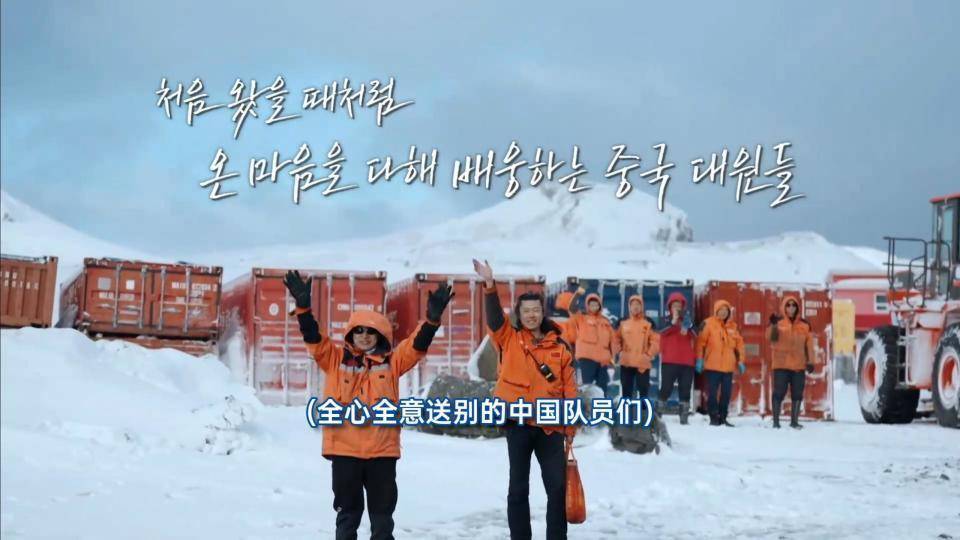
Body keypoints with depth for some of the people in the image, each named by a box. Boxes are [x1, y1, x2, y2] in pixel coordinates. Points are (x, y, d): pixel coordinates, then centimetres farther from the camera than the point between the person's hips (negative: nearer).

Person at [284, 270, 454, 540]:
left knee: (382, 510, 8)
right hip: (344, 448, -1)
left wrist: (432, 318, -20)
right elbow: (313, 338, -5)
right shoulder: (335, 358, 5)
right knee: (347, 510, 9)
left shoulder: (391, 362, 6)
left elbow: (418, 345, -3)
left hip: (382, 449, 1)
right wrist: (303, 306, -19)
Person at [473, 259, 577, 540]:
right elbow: (494, 317, -13)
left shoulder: (559, 348, 7)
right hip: (519, 423, -1)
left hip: (551, 427, 1)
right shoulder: (508, 339, 5)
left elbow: (569, 390, 7)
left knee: (558, 487, 2)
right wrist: (489, 285, -28)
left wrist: (570, 428, 3)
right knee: (519, 488, 5)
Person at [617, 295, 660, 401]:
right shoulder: (623, 324, 10)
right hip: (626, 363, 3)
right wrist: (619, 352, 3)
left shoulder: (648, 324, 2)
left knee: (643, 389, -3)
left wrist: (649, 354, -9)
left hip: (643, 363, -3)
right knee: (626, 390, 7)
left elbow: (656, 341, -2)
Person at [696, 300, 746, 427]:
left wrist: (740, 361, 10)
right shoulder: (708, 324, -3)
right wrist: (699, 359, -12)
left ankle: (723, 417, 13)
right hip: (712, 366, -4)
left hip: (728, 366, 4)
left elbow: (739, 344, 15)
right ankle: (714, 417, 3)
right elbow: (700, 342, -6)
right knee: (712, 393, -3)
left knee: (726, 393, 6)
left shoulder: (732, 326, 11)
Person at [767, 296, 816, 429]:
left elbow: (809, 344, 9)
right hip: (781, 364, -3)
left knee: (797, 394, 7)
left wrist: (810, 361, 4)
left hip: (799, 365, 3)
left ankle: (794, 421, 16)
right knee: (779, 392, -4)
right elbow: (771, 338, -13)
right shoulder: (778, 322, 0)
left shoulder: (804, 324, 8)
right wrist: (773, 325, -31)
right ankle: (776, 421, 1)